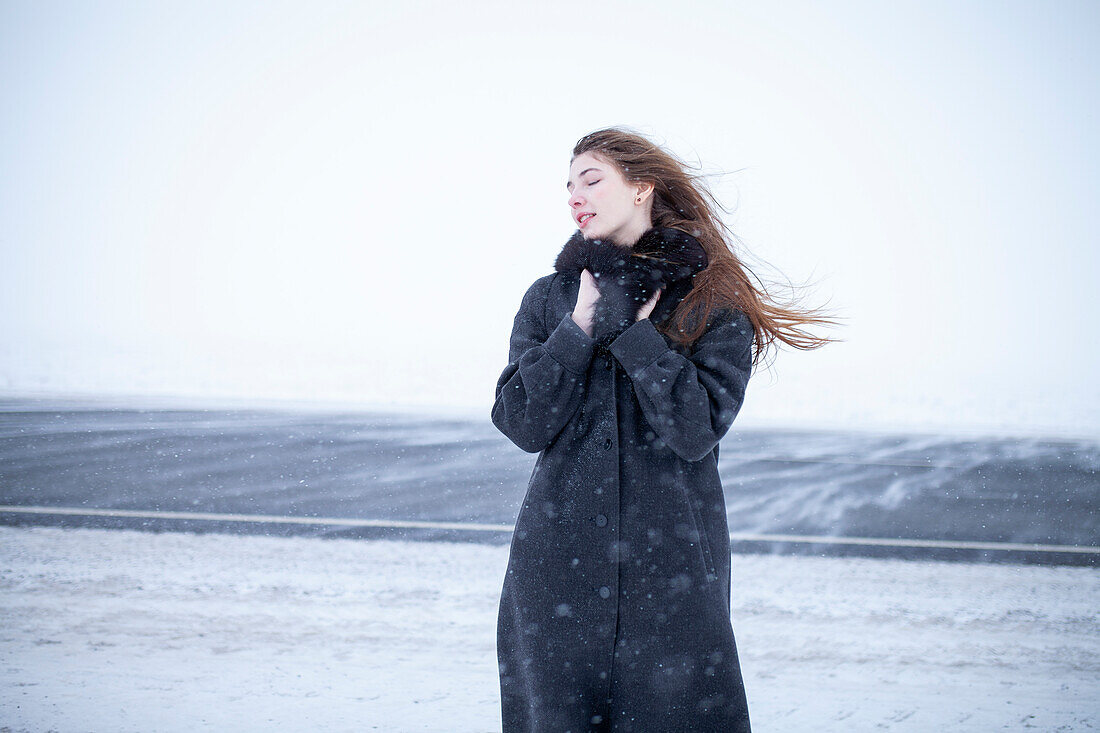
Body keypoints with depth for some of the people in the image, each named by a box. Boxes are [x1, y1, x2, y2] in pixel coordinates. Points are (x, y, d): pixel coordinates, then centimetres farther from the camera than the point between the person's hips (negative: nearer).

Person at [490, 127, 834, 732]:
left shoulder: (715, 304, 1)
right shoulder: (549, 298, 9)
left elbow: (695, 430, -14)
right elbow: (523, 425, -3)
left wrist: (627, 326, -10)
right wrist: (581, 326, -7)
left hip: (673, 563, -2)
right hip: (558, 561, 2)